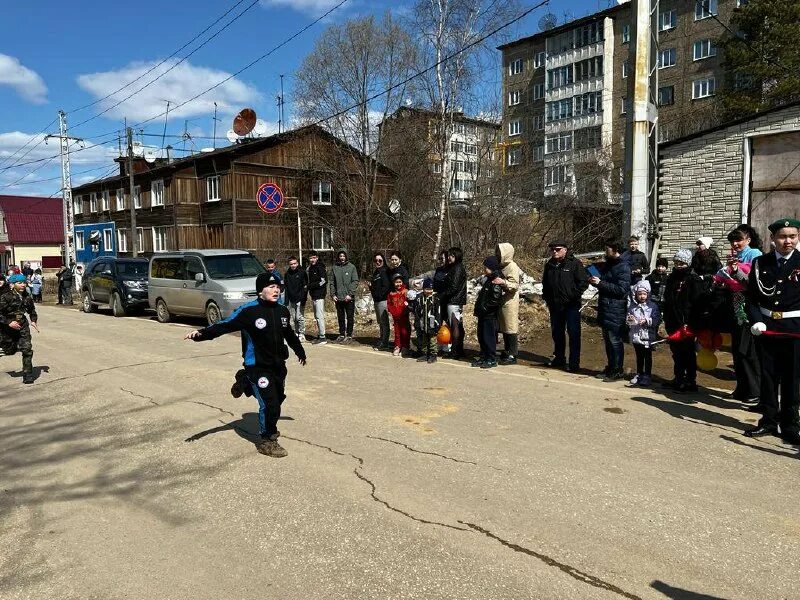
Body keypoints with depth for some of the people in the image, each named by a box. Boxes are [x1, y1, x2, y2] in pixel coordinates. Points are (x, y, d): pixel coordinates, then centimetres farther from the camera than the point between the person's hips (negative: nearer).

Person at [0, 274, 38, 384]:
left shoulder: (27, 296, 1)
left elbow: (32, 310, 17)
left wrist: (34, 320, 4)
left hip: (23, 325, 3)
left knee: (27, 350, -6)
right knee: (9, 351, 11)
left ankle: (27, 375, 3)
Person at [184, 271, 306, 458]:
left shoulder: (282, 311, 3)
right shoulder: (248, 311, -16)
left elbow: (289, 334, 20)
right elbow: (225, 325, -23)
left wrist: (300, 352, 34)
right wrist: (202, 333, -39)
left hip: (278, 365, 7)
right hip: (257, 367, -6)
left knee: (277, 399, 13)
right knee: (269, 403, -7)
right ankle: (267, 441, 13)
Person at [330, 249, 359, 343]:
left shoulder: (351, 267, -2)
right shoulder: (335, 268, 6)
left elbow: (355, 281, -6)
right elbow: (332, 282, 9)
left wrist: (350, 294, -14)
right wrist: (333, 294, -1)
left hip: (349, 298, -3)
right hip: (338, 298, 3)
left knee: (349, 317, 3)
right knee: (340, 317, 11)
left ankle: (349, 335, 11)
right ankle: (342, 334, 21)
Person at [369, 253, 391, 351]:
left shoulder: (385, 271, -10)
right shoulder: (376, 272, 19)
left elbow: (387, 286, -18)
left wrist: (379, 295, -15)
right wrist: (371, 287, 8)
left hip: (383, 300, -10)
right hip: (376, 300, 10)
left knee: (384, 321, -7)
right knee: (380, 322, 15)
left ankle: (384, 343, -4)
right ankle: (381, 340, 24)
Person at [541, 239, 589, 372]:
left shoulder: (575, 263, -7)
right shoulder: (549, 265, 11)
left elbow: (584, 282, -11)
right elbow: (545, 283, 23)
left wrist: (573, 296, -16)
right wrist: (546, 297, 12)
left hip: (571, 305, -6)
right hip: (555, 306, 6)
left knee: (573, 333, -3)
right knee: (556, 332, 14)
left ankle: (574, 363, 1)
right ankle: (559, 358, 27)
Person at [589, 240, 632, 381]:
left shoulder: (623, 267, -11)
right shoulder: (606, 264, 15)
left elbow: (622, 290, -19)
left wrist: (601, 283, -19)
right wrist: (594, 281, 3)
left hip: (616, 310, -9)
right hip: (604, 307, 9)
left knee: (615, 341, -3)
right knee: (608, 340, 15)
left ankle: (617, 371, 6)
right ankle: (610, 368, 24)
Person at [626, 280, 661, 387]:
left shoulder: (653, 306, -5)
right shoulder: (632, 306, 2)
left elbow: (657, 320, -9)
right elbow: (628, 319, 4)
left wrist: (647, 321, -22)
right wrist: (629, 319, -17)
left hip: (648, 336, -3)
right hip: (636, 335, 3)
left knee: (648, 356, 6)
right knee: (639, 356, 16)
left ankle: (647, 375, 15)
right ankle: (639, 374, 27)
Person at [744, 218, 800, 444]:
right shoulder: (761, 263, 3)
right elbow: (752, 298, 5)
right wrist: (756, 321, -10)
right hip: (767, 327, 2)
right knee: (768, 376, 9)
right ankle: (769, 421, 21)